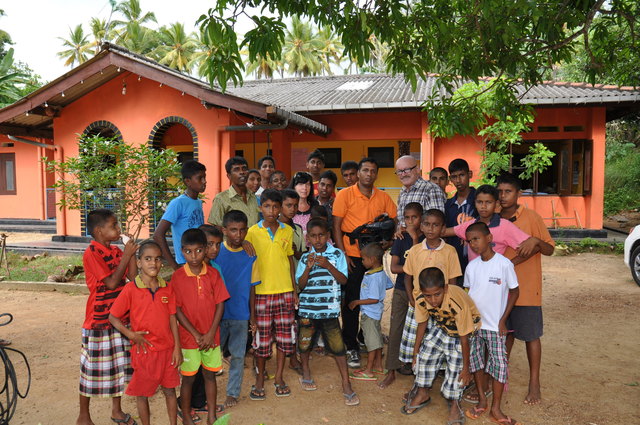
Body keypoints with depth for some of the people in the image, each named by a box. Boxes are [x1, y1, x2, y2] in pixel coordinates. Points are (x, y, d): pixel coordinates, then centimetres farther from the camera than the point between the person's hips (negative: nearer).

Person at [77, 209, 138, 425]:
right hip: (99, 318, -7)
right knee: (94, 367, 6)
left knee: (120, 364, 15)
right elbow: (111, 282, -22)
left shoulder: (116, 251, 6)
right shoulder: (92, 253, -16)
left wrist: (131, 254, -8)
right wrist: (126, 256, -19)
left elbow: (132, 277, 2)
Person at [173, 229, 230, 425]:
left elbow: (220, 304, -3)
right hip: (189, 337, -2)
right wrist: (196, 334, -12)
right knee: (188, 378, 10)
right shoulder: (178, 276, -10)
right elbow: (176, 309, -9)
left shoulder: (213, 274, -4)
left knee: (210, 375, 14)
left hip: (211, 337, 2)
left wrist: (211, 333, -9)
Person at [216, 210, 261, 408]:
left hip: (241, 315, 1)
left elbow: (252, 287, 4)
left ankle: (233, 392, 25)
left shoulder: (250, 256, -1)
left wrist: (252, 314, 6)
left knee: (238, 355, 10)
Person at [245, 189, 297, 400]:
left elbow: (290, 260, 11)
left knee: (284, 334, 8)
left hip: (285, 291, 3)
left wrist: (294, 290, 8)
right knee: (262, 336, 6)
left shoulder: (288, 231, 5)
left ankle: (279, 377, 24)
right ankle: (260, 378, 22)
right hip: (262, 291, -2)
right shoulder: (253, 232, -3)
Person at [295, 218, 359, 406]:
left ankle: (346, 385, 8)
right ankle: (306, 373, 41)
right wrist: (308, 267, -17)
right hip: (307, 309, 2)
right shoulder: (305, 257, 3)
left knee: (338, 347, -3)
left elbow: (343, 280, -7)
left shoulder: (337, 254, -1)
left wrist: (327, 265, -19)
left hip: (330, 309, -2)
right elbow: (301, 285, -2)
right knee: (305, 344, 15)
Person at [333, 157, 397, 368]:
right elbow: (336, 226, -4)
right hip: (352, 254, -3)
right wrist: (342, 253, -11)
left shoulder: (383, 197, 7)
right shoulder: (345, 194, -2)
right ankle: (351, 347, 13)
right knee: (351, 301, 2)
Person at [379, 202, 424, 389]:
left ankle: (411, 363, 26)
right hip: (401, 289, 2)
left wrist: (415, 238, -15)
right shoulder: (401, 239, 2)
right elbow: (394, 267, -5)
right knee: (395, 330, 1)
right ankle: (391, 371, 9)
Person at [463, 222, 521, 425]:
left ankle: (496, 409, 13)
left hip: (495, 325, -4)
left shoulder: (504, 264, -12)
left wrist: (503, 320, -7)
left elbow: (514, 292, -5)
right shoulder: (471, 266, 0)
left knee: (499, 363, 1)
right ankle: (482, 401, 27)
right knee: (475, 360, 11)